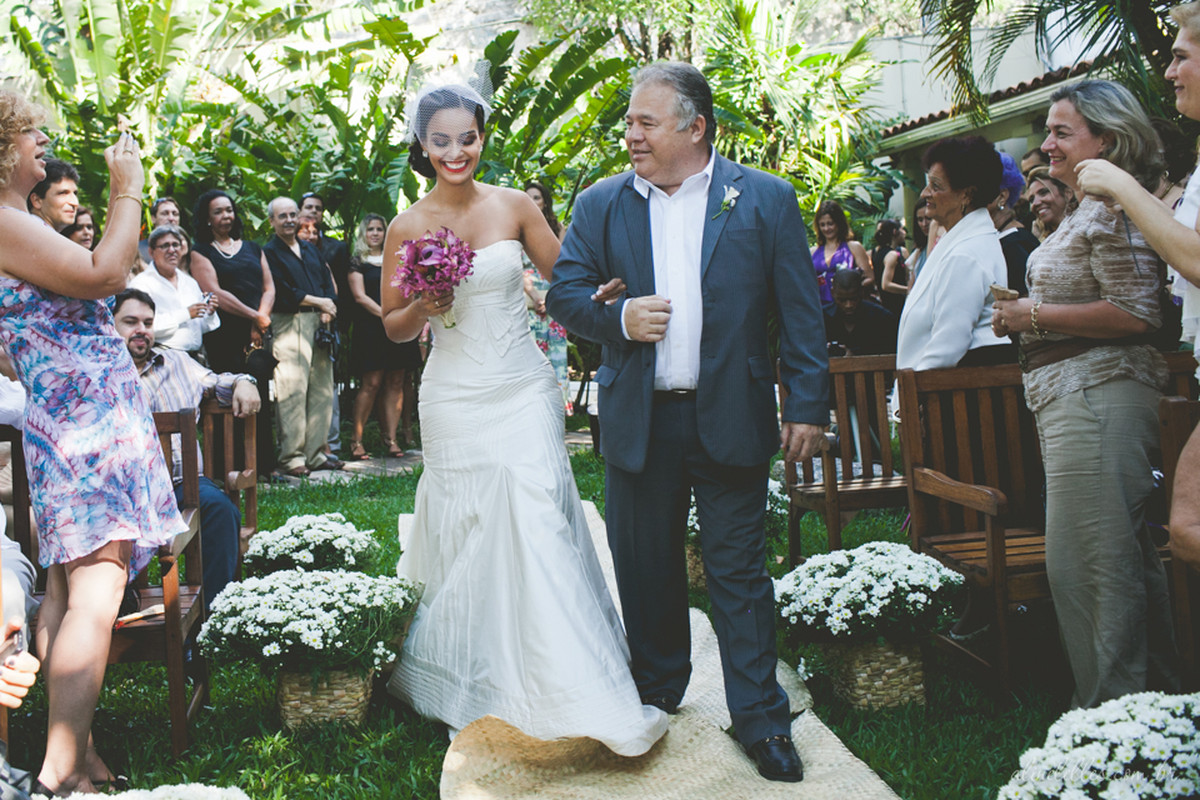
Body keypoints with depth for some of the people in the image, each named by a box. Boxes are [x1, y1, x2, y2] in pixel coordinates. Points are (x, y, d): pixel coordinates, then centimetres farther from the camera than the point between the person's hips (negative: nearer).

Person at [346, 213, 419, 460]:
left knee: (395, 384, 2)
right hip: (371, 327, -4)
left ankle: (391, 439, 6)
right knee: (371, 384, -10)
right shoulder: (358, 262, 5)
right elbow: (360, 296, -5)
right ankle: (356, 439, -2)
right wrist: (386, 315, -15)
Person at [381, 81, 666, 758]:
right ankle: (476, 683, 24)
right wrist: (422, 307, -13)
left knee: (536, 520, -9)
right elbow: (394, 330, 9)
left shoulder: (515, 207, 2)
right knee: (463, 535, 4)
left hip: (523, 391, 0)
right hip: (454, 397, 1)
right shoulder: (407, 228, 2)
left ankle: (576, 691, 0)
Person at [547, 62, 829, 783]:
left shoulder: (767, 200, 0)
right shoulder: (602, 204, 6)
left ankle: (761, 719, 15)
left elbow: (802, 313, -1)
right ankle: (658, 691, 33)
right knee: (645, 565, 13)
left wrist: (808, 406, -6)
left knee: (739, 569, 3)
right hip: (638, 420, 3)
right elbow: (564, 292, 8)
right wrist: (619, 319, -11)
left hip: (732, 418, -2)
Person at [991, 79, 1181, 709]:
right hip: (1071, 397, 11)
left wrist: (1035, 316, -16)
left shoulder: (1113, 210, -13)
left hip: (1096, 395, -11)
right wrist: (1025, 314, 15)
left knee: (1086, 560, -7)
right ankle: (1155, 688, 26)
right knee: (1125, 556, 16)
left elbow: (1135, 314, -21)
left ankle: (1113, 708, 4)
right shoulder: (1084, 212, 20)